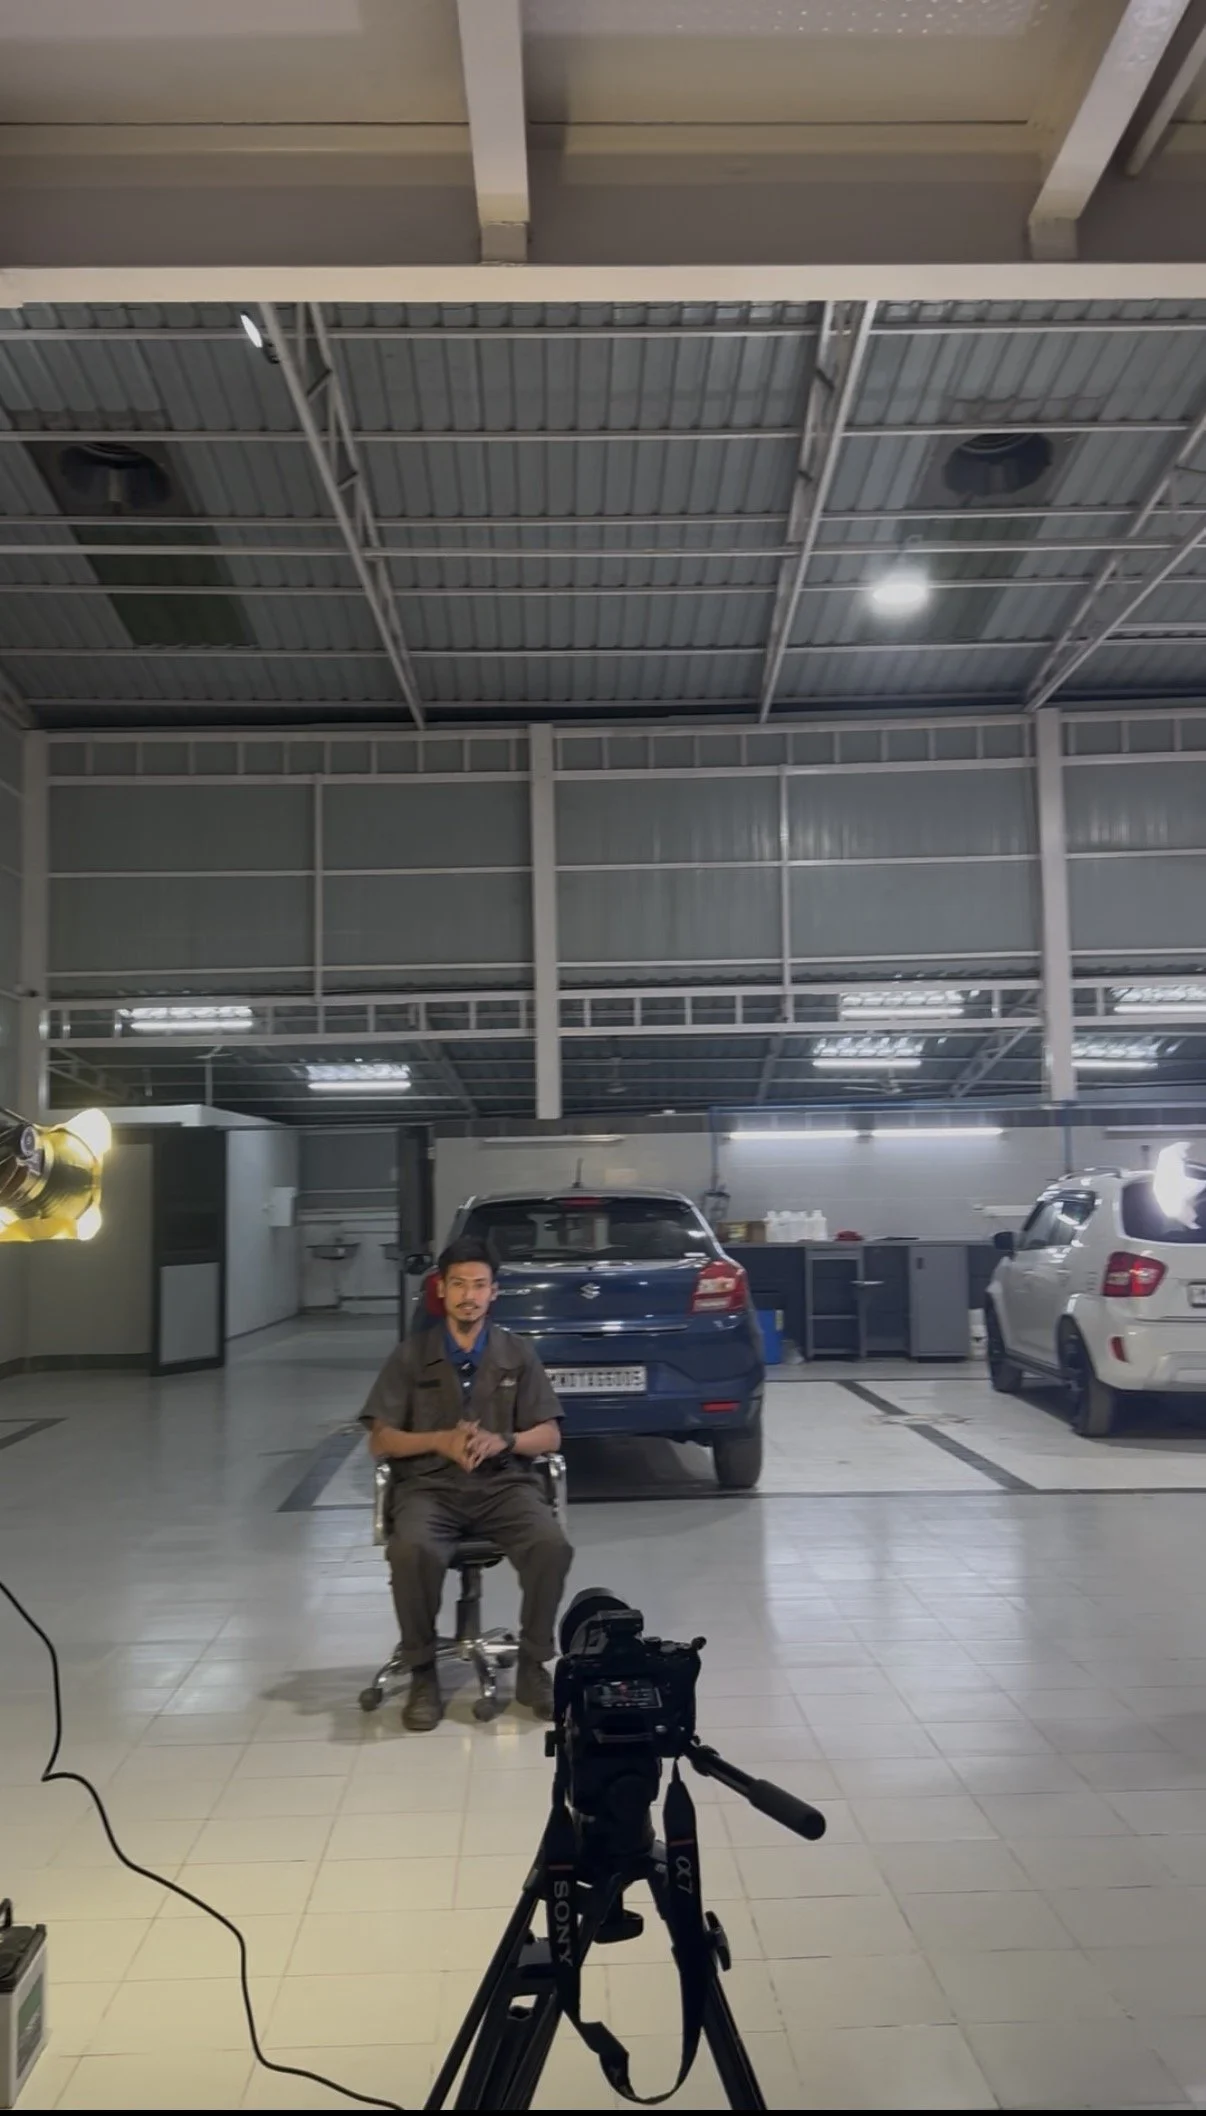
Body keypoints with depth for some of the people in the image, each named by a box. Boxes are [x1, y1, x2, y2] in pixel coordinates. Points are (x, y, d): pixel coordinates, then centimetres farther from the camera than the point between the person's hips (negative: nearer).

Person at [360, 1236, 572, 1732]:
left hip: (505, 1483, 1)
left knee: (552, 1546, -29)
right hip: (430, 1485, -1)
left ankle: (532, 1666, -6)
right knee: (411, 1551, -34)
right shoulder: (410, 1356, 5)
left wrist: (502, 1441, -14)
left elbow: (550, 1435, 6)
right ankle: (423, 1673, -11)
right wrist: (441, 1440, -14)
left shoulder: (517, 1354, 9)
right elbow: (380, 1441, 3)